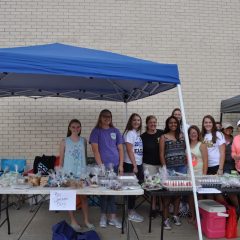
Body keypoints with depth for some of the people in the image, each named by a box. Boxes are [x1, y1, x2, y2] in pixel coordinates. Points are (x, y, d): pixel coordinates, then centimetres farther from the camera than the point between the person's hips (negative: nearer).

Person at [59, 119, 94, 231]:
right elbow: (61, 158, 2)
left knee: (84, 196, 6)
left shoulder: (83, 141, 4)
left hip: (82, 172, 2)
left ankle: (86, 220, 18)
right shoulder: (64, 142, -2)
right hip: (69, 172, -1)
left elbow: (85, 156, 11)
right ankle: (73, 221, 20)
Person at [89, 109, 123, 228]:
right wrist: (100, 165, -13)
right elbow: (95, 150, -7)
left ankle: (112, 216, 16)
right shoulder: (96, 131, 0)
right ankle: (104, 215, 19)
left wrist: (121, 165, 1)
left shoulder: (116, 131, 9)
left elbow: (120, 149, 9)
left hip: (115, 165, 3)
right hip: (103, 166, -3)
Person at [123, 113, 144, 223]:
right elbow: (129, 150, -16)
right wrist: (134, 165, -16)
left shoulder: (137, 133, 13)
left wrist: (139, 165, 10)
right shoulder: (130, 133, -10)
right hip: (131, 165, -8)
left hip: (138, 164, 8)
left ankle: (132, 211, 21)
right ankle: (130, 213, 8)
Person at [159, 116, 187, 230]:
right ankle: (166, 219, 3)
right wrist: (164, 168, -8)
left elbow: (186, 151, 13)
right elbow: (161, 154, -1)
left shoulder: (182, 136, 11)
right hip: (169, 167, -3)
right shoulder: (163, 137, 3)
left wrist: (187, 164, 5)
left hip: (182, 167, 3)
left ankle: (175, 215, 21)